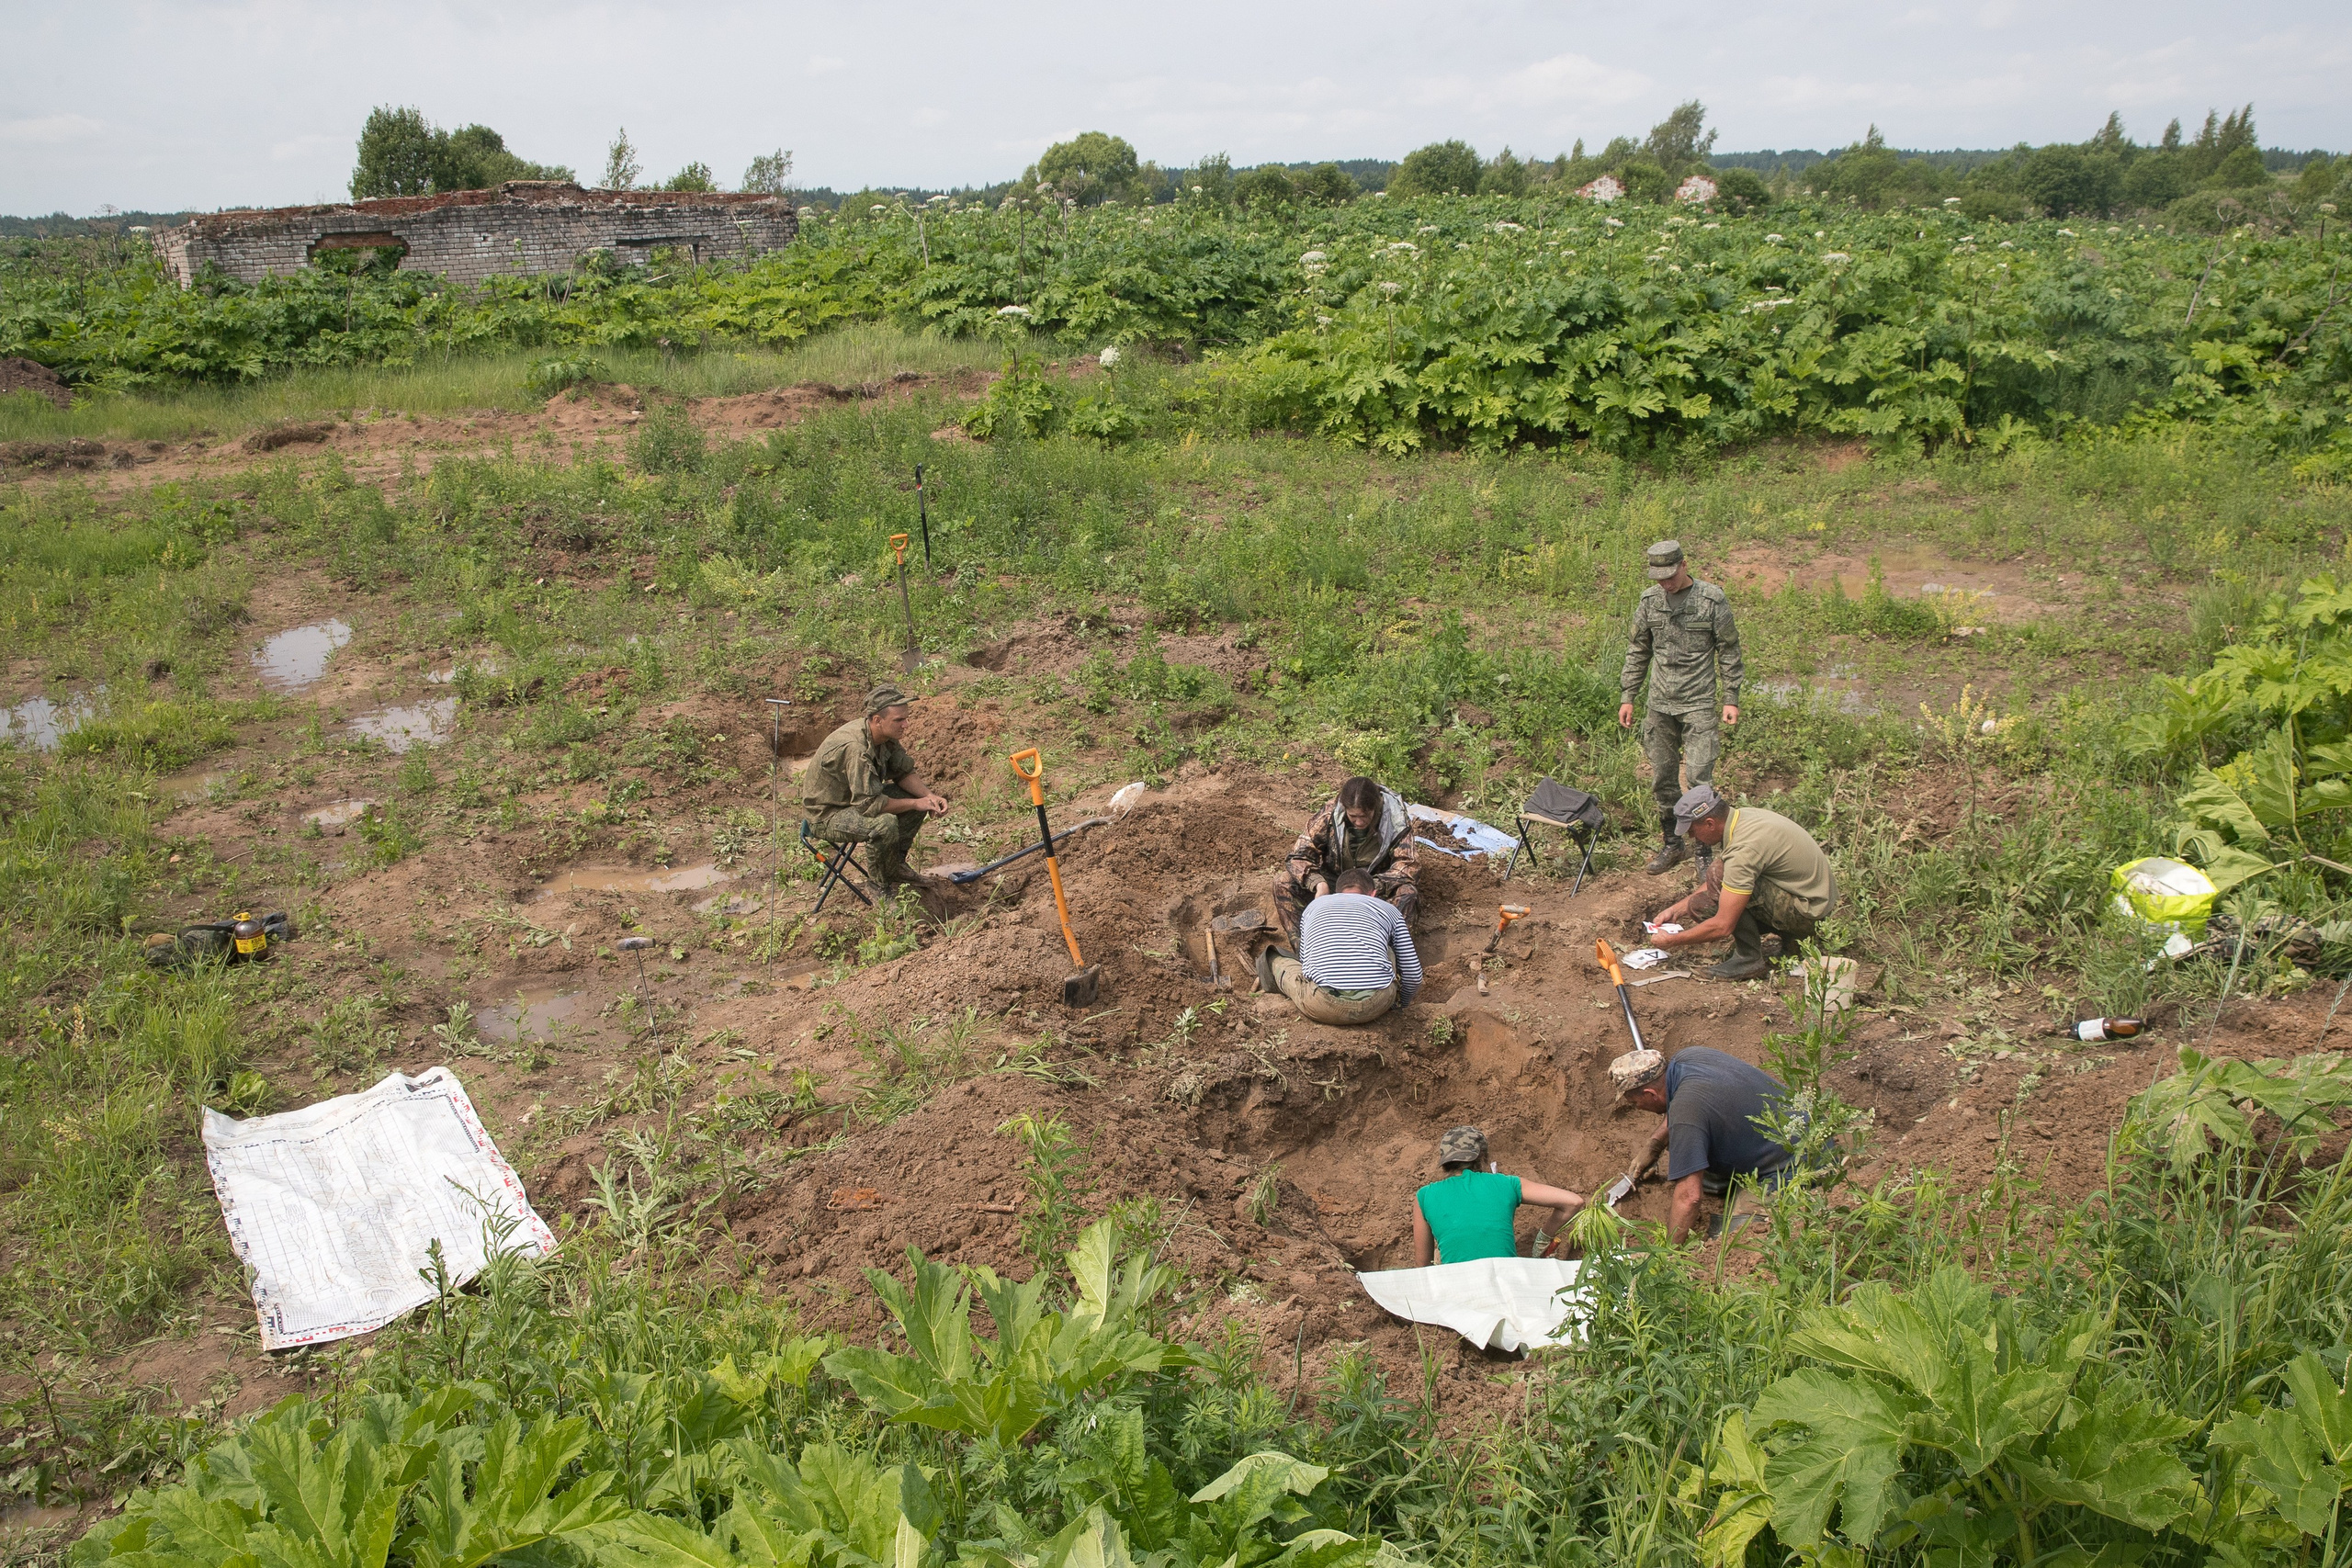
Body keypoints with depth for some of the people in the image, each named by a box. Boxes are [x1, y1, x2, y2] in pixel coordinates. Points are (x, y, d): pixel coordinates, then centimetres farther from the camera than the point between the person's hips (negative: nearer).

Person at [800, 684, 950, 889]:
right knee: (885, 823, -34)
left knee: (919, 796, 2)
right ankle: (883, 884, -10)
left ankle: (896, 863, 14)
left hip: (859, 799, 9)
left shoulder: (886, 735, -6)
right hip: (827, 816, -9)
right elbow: (870, 804, -33)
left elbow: (904, 772, 5)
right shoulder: (854, 748, -34)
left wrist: (928, 796, -14)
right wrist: (915, 803, -22)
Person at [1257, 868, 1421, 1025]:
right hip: (1377, 1005, 0)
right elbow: (1413, 973, 21)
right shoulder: (1388, 909, 22)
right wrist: (1400, 1002, 41)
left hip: (1323, 1007, 0)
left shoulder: (1314, 906, 27)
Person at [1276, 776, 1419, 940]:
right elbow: (1300, 854, -16)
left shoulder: (1396, 820, -21)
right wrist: (1319, 883, -36)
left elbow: (1406, 863, -22)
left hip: (1376, 882, -1)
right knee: (1283, 884, -23)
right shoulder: (1330, 814, -20)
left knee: (1408, 894, -34)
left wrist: (1375, 886, -39)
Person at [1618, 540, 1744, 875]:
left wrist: (1731, 698, -3)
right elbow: (1637, 651, 14)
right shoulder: (1649, 600, 5)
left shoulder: (1712, 599, -5)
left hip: (1698, 704, -4)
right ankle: (1673, 844, 22)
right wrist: (1627, 696, 10)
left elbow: (1729, 651, 1)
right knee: (1662, 778, 8)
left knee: (1698, 776, -10)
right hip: (1660, 704, 4)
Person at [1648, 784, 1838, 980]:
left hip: (1809, 911, -9)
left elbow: (1722, 926, -26)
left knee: (1718, 878, -24)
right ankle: (1789, 936, 13)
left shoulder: (1744, 849, -28)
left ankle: (1749, 957, -11)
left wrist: (1672, 940, -15)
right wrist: (1676, 909, 10)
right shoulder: (1742, 816, 0)